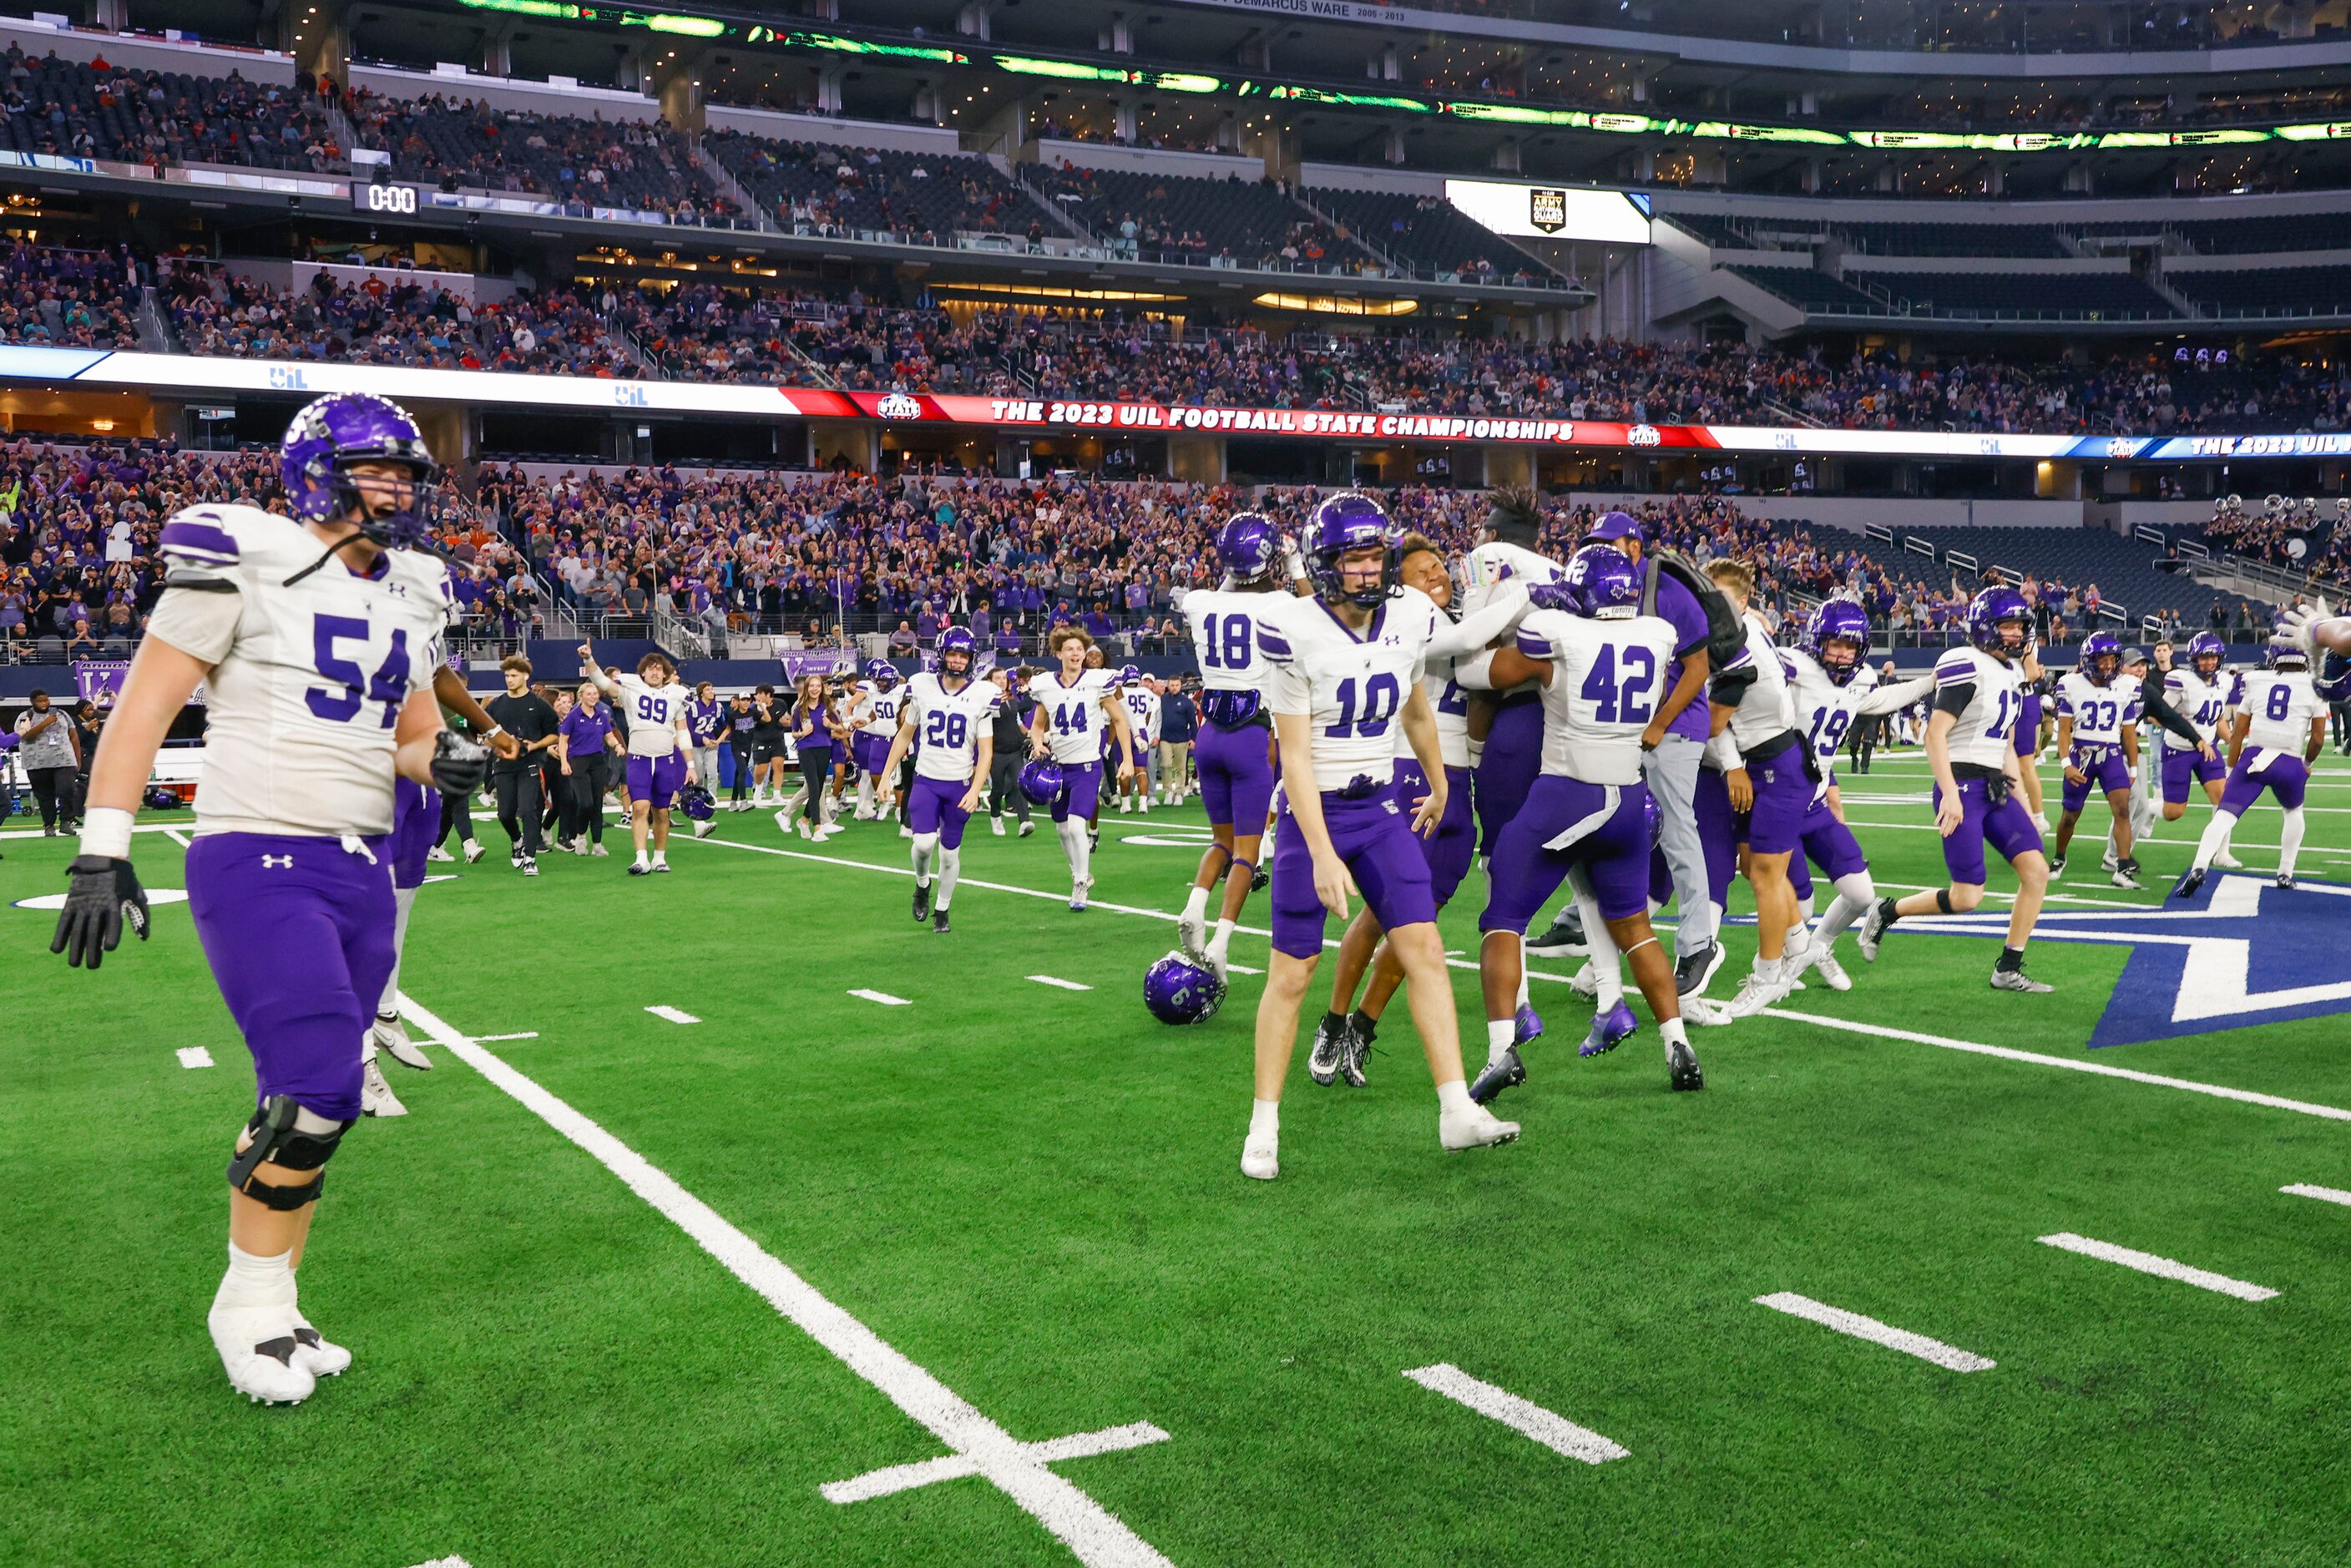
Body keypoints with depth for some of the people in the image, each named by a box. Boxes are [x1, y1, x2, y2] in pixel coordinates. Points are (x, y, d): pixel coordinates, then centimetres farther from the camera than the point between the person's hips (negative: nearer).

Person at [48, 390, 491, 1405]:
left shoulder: (410, 593, 13)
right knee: (316, 1089, -14)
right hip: (259, 863, -7)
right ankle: (247, 1303, 7)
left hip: (362, 872, 7)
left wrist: (442, 759, -2)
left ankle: (269, 1306, 20)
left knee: (311, 1105, 8)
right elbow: (145, 706, -7)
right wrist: (103, 850, -13)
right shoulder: (246, 561, -8)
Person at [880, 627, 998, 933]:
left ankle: (941, 910, 27)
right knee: (924, 843, -17)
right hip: (926, 780, 0)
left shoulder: (981, 695, -5)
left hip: (960, 784, 0)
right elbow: (905, 735, 11)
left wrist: (975, 790, -15)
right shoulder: (922, 687, -1)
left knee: (950, 853, 7)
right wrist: (886, 775, 7)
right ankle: (922, 885, 15)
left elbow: (986, 751, -4)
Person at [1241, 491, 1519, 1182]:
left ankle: (1457, 1111, 4)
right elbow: (1294, 755, -17)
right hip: (1314, 810, -4)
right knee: (1291, 973, 1)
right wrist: (1322, 854, -21)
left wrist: (1438, 783, 29)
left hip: (1382, 807, 5)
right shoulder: (1295, 632, -17)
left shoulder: (1410, 617, -1)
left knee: (1425, 949, -2)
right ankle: (1264, 1126, 14)